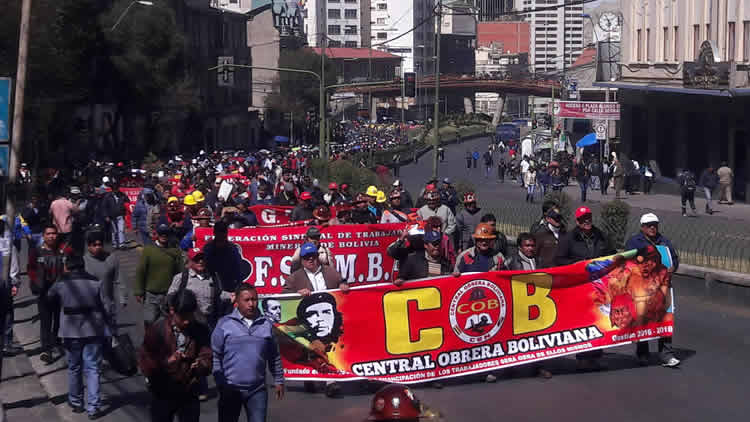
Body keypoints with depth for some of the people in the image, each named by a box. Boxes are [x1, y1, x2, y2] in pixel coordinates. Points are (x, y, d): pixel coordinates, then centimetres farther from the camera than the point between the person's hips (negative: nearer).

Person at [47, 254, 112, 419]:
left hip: (71, 333, 0)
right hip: (94, 331, 0)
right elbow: (106, 308, -3)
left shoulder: (61, 284, -3)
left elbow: (49, 296, 18)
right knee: (92, 369, 4)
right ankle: (93, 407, -2)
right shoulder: (95, 283, -3)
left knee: (74, 368, 17)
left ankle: (76, 402, 31)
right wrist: (108, 329, 7)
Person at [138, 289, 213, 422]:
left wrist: (201, 365, -31)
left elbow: (207, 358, -6)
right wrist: (166, 362, -31)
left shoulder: (201, 331, -5)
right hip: (162, 395, -1)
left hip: (189, 395, 1)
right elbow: (145, 363, -12)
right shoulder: (157, 329, -10)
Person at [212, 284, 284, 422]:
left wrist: (278, 381, 14)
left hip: (258, 390, 2)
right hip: (230, 389, -2)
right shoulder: (224, 324, -4)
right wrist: (220, 384, -8)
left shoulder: (267, 324, 6)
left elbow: (275, 357, 14)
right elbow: (215, 356, -3)